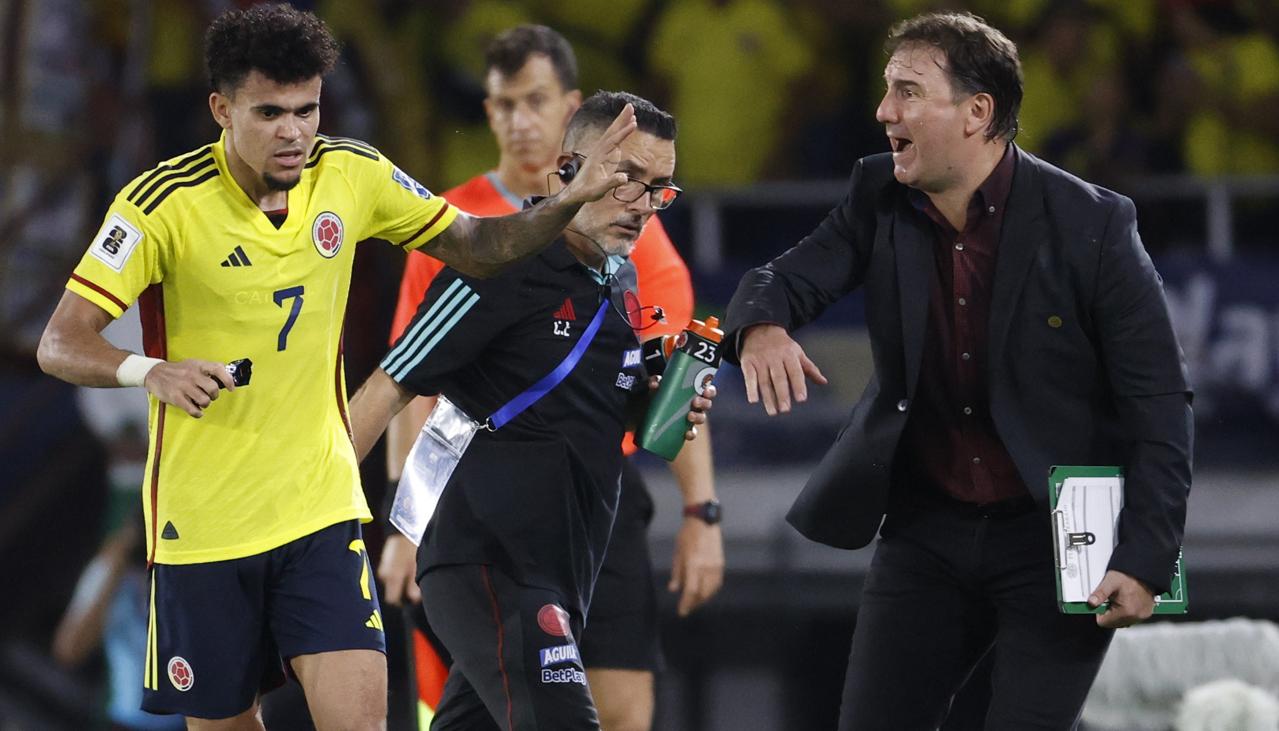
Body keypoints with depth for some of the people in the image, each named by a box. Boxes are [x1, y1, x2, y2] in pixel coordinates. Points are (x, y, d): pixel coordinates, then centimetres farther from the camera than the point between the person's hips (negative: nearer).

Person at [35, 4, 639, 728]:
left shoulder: (353, 174, -3)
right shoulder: (166, 203, -15)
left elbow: (472, 246, 11)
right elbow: (61, 343, -17)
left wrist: (566, 205, -7)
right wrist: (151, 372, -37)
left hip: (320, 504, 2)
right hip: (203, 524, -2)